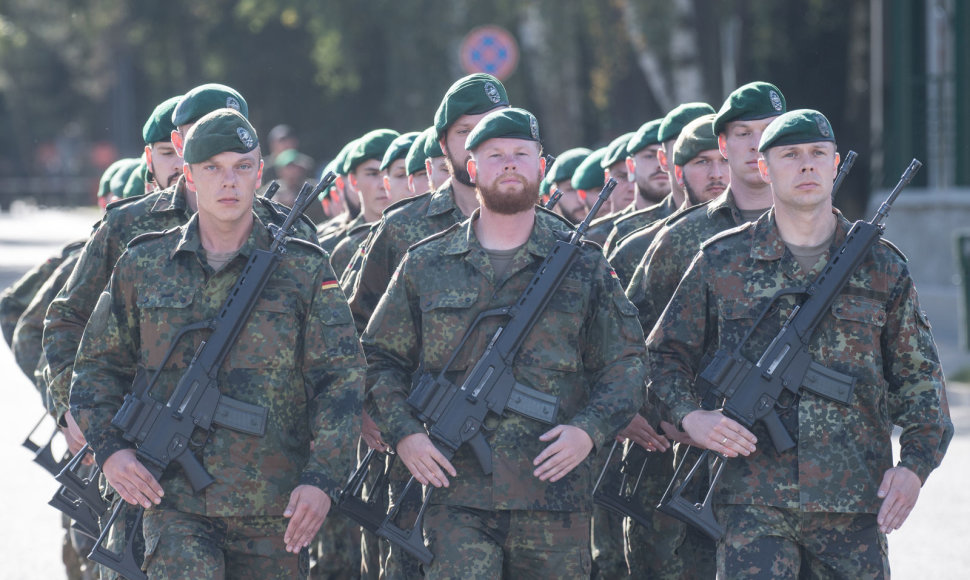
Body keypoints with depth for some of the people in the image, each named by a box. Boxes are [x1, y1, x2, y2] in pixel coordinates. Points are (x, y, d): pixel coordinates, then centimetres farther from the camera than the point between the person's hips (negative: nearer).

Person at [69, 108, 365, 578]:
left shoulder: (303, 270, 4)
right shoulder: (143, 266, 8)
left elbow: (341, 379, 0)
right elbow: (98, 366, 15)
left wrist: (322, 480, -12)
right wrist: (109, 448, -2)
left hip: (272, 511, 0)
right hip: (173, 501, 0)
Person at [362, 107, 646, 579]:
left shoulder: (582, 264, 8)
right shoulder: (426, 266, 9)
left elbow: (624, 363, 8)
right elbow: (379, 358, 14)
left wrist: (590, 430, -8)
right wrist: (403, 433, -2)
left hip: (554, 491, 1)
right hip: (458, 495, -1)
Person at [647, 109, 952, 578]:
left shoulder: (881, 267, 9)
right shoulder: (722, 261, 6)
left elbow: (919, 380, 11)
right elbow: (666, 353, 13)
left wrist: (915, 464, -2)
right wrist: (689, 416, -6)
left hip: (855, 503, 2)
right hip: (752, 498, -1)